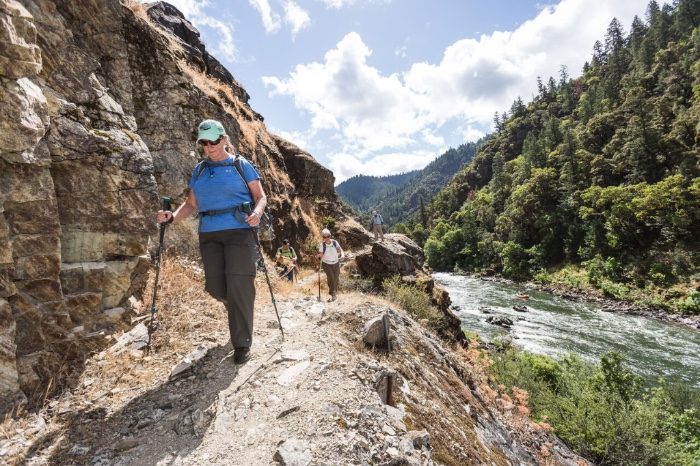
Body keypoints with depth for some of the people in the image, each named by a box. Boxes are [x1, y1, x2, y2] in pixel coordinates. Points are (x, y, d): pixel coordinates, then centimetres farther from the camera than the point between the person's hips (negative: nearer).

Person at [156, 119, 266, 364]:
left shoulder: (241, 165, 4)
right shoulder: (199, 170, 17)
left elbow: (261, 197, 0)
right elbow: (191, 204, 15)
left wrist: (256, 213, -21)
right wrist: (173, 216, -4)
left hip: (239, 231, -4)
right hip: (209, 234, 5)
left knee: (239, 286, -7)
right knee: (215, 287, 3)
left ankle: (242, 344, 4)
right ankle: (239, 311, 37)